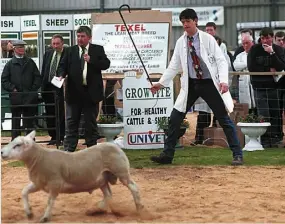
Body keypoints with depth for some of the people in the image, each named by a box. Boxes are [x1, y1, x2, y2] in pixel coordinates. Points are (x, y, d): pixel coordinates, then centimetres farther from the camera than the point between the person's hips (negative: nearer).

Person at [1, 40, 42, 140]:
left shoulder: (30, 62, 11)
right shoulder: (10, 64, 6)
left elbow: (38, 77, 10)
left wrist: (33, 89, -2)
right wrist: (12, 89, -10)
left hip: (29, 97, 2)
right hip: (15, 97, -1)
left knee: (29, 121, 8)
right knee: (15, 120, 2)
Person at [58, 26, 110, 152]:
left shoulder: (98, 50, 4)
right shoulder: (71, 51, 8)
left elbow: (106, 64, -5)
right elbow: (63, 65, 8)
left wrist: (91, 60, -17)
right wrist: (61, 75, -12)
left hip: (91, 92, -1)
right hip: (74, 92, 1)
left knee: (91, 122, 8)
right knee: (71, 122, 2)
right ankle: (68, 150, 4)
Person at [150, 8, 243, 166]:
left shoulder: (207, 39, -6)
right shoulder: (180, 42, 4)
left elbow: (221, 61, -8)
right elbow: (174, 66, 11)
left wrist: (223, 80, -22)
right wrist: (161, 83, 3)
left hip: (209, 83, -4)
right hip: (190, 84, 4)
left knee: (224, 119, -1)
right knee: (175, 118, -1)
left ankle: (237, 155, 7)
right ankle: (167, 154, 8)